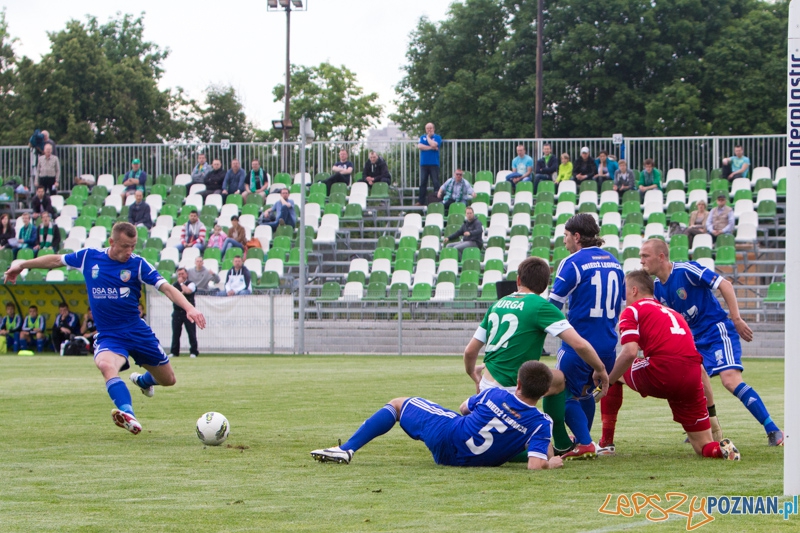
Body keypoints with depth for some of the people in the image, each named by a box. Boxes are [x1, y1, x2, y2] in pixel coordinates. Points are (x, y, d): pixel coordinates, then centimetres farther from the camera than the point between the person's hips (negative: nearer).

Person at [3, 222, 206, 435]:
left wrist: (189, 308, -31)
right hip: (109, 335, -1)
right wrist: (22, 265, 20)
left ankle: (142, 380, 48)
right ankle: (128, 415, -52)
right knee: (106, 365, -36)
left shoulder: (137, 264, -8)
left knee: (168, 380, 11)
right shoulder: (88, 257, -3)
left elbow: (166, 287, -15)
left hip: (138, 331, 1)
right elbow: (56, 260, 14)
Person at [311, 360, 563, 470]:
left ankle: (347, 449, 12)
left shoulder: (495, 395, -12)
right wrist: (549, 463, -6)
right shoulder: (542, 424, -15)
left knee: (398, 404, 17)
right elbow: (535, 465, -26)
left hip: (448, 438, -2)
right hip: (484, 460, 2)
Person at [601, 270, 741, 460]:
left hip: (661, 374, -5)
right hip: (692, 379, 5)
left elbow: (629, 353, -7)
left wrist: (606, 382, 3)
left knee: (613, 374, 25)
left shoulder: (632, 311, 10)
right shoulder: (673, 313, 32)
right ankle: (721, 449, -19)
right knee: (704, 447, 16)